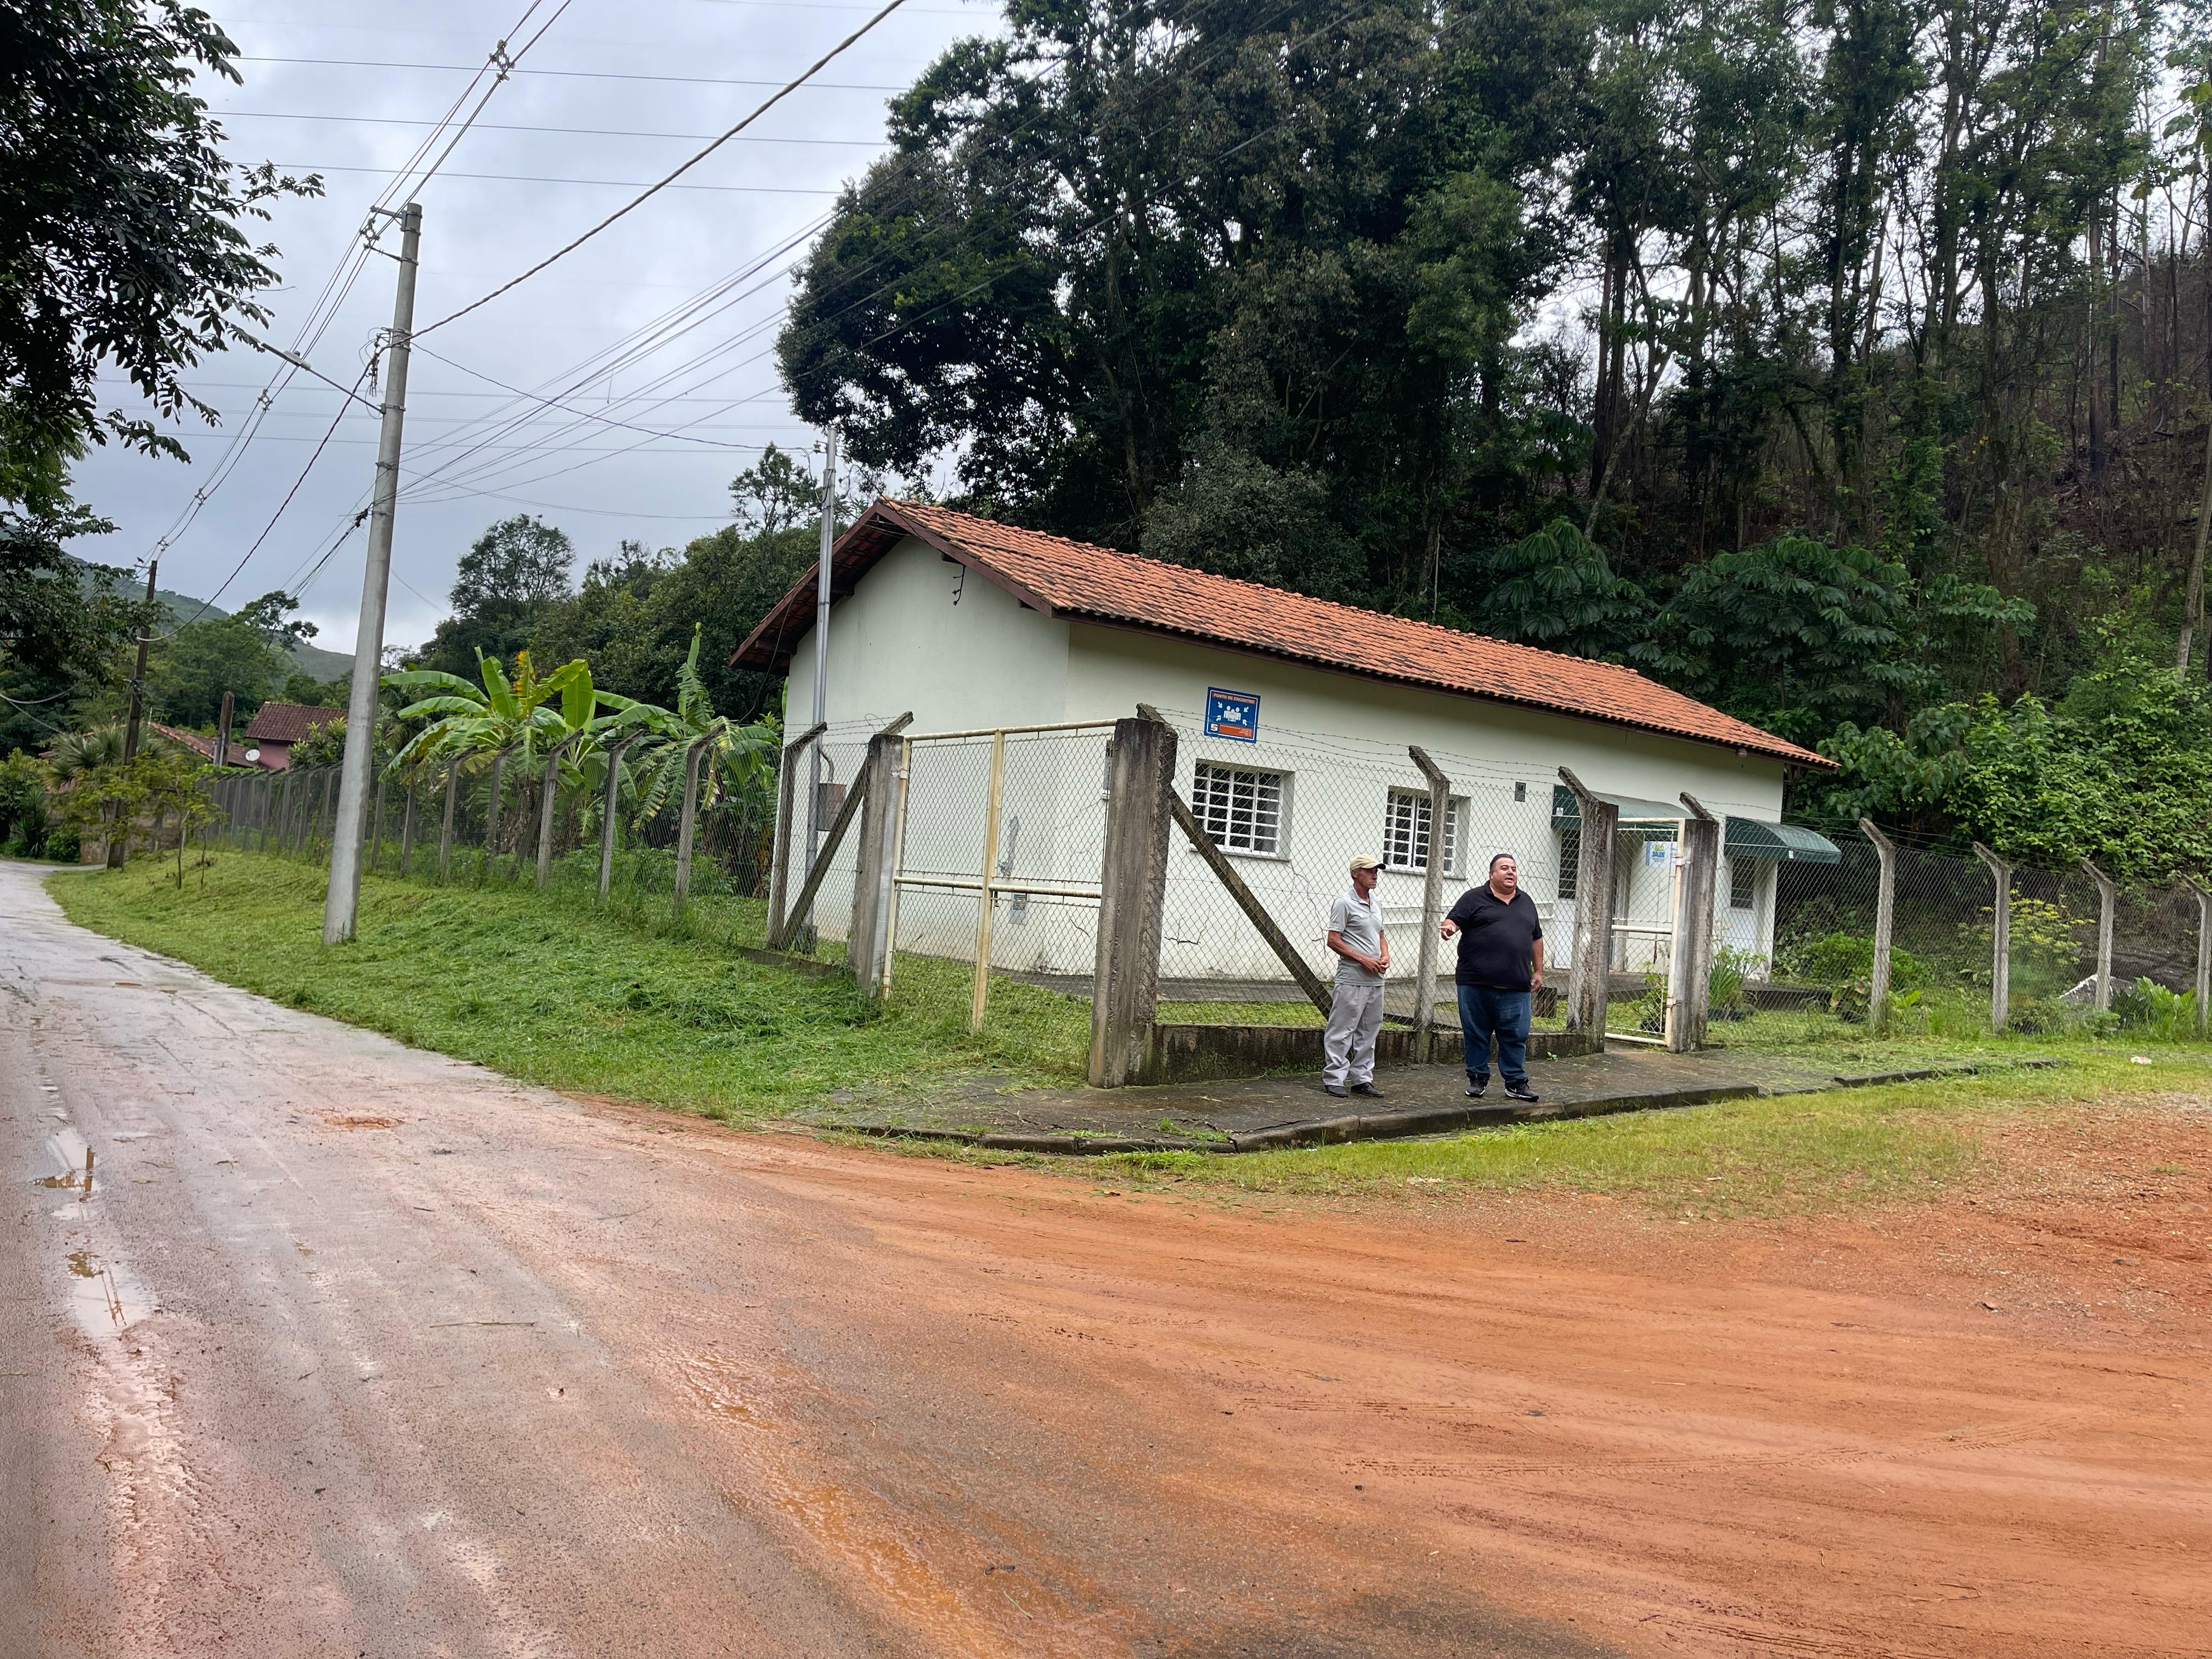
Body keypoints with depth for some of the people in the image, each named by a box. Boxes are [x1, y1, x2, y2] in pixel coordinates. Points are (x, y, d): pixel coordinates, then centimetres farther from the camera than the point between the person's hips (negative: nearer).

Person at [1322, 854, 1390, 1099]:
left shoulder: (1375, 903, 16)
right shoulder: (1344, 902, -9)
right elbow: (1333, 940, -13)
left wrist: (1385, 956, 5)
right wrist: (1363, 959, -16)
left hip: (1376, 979, 8)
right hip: (1352, 979, -8)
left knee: (1369, 1031, 12)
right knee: (1341, 1031, -6)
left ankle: (1362, 1079, 20)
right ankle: (1333, 1079, 0)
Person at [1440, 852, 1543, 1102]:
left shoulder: (1526, 902, 18)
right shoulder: (1474, 898, 4)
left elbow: (1536, 939, 22)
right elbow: (1453, 921, -5)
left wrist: (1538, 971, 18)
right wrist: (1449, 928, -29)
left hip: (1516, 987, 3)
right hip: (1476, 984, -3)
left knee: (1516, 1036, 2)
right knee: (1476, 1034, 5)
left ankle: (1517, 1082, 11)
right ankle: (1478, 1078, 16)